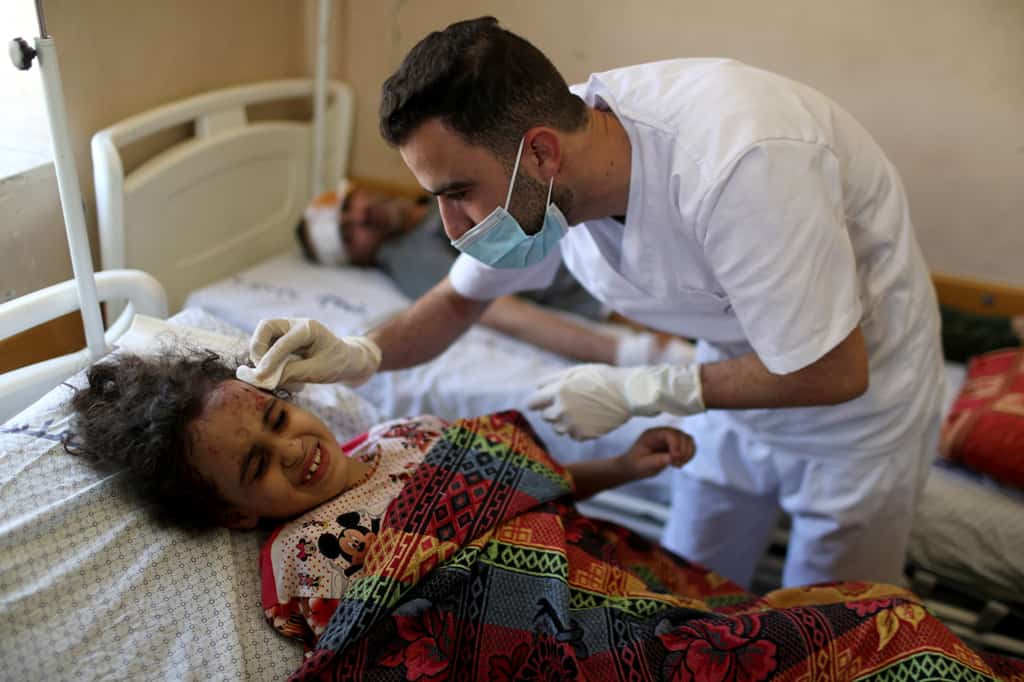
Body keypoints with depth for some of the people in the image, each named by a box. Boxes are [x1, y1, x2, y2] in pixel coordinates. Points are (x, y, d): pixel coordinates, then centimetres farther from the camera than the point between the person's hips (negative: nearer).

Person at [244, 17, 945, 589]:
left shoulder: (735, 162, -40)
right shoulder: (531, 178, -19)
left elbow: (832, 374, -29)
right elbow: (458, 301, -2)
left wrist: (632, 392, -24)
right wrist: (360, 355, -21)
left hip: (858, 379, -4)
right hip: (745, 358, 5)